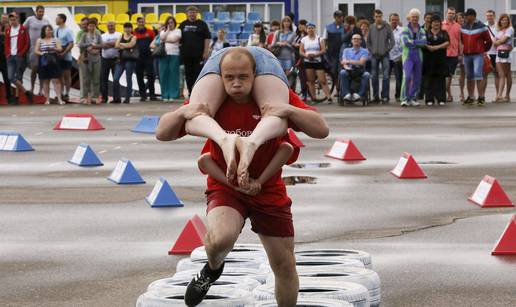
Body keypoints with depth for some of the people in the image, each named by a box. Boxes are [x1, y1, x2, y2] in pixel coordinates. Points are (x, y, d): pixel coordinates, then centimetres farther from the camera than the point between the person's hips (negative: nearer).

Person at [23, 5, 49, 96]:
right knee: (34, 68, -1)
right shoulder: (30, 20, -2)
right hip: (33, 47, -2)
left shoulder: (46, 21, 7)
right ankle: (32, 88, 14)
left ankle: (41, 89, 12)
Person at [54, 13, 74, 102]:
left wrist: (63, 53, -21)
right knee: (60, 75, 10)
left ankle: (67, 94, 7)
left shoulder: (67, 31, -10)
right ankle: (61, 93, 17)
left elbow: (71, 44, -14)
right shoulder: (55, 30, 9)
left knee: (67, 75, 2)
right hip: (57, 56, 6)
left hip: (66, 57, -6)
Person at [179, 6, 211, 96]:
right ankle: (191, 94, 12)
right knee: (188, 75, 6)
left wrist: (206, 51, -9)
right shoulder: (183, 25, 13)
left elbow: (207, 38, -2)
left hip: (199, 54, -4)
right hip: (186, 54, 4)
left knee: (198, 74, -6)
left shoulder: (202, 24, 2)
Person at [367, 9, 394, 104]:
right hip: (374, 55, 2)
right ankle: (375, 96, 12)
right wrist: (371, 51, 2)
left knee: (385, 76, -7)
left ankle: (385, 96, -5)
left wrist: (387, 50, -5)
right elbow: (368, 41, 11)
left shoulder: (387, 27, -1)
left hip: (384, 55, -2)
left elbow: (392, 41, 1)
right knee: (374, 76, 5)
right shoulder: (371, 27, 5)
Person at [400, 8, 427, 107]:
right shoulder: (405, 29, 1)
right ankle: (404, 99, -14)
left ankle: (413, 99, 15)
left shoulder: (421, 30, 11)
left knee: (417, 79, 5)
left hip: (418, 56, 4)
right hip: (408, 56, -4)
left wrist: (412, 42, -14)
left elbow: (424, 42, -4)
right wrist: (418, 42, -13)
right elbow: (405, 42, -14)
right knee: (407, 77, -18)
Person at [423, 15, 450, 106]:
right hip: (429, 59, 0)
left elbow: (447, 43, -3)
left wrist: (437, 47, -15)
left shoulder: (444, 33, 11)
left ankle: (441, 99, 1)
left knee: (441, 79, -2)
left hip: (440, 60, 0)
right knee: (429, 79, -2)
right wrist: (428, 47, -19)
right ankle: (429, 99, 1)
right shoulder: (426, 33, 11)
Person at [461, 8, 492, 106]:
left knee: (478, 74, -16)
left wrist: (483, 50, 9)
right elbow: (461, 40, 24)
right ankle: (470, 97, 15)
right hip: (467, 55, 5)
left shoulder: (481, 27, -4)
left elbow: (489, 41, 2)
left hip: (478, 55, -5)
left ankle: (481, 97, -13)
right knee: (469, 77, 8)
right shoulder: (463, 27, 10)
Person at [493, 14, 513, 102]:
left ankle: (507, 96, 5)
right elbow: (495, 43, 12)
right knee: (501, 75, 0)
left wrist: (497, 42, 4)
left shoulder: (510, 29, -2)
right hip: (498, 53, 6)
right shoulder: (499, 31, 18)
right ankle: (499, 95, -7)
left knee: (507, 75, 2)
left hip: (506, 53, -6)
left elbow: (504, 40, -10)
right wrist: (501, 42, -5)